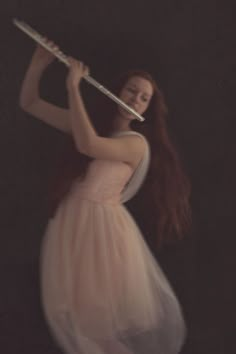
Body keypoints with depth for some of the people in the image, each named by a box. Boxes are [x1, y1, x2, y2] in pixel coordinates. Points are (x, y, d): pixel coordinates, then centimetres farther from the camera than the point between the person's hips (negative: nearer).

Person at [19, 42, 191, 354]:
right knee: (73, 305, 17)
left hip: (104, 225, -5)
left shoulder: (137, 143, -12)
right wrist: (39, 63, -9)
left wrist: (73, 86, -24)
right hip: (69, 222, 5)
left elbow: (88, 145, -31)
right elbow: (29, 103, 8)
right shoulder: (90, 123, 5)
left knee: (110, 307, 9)